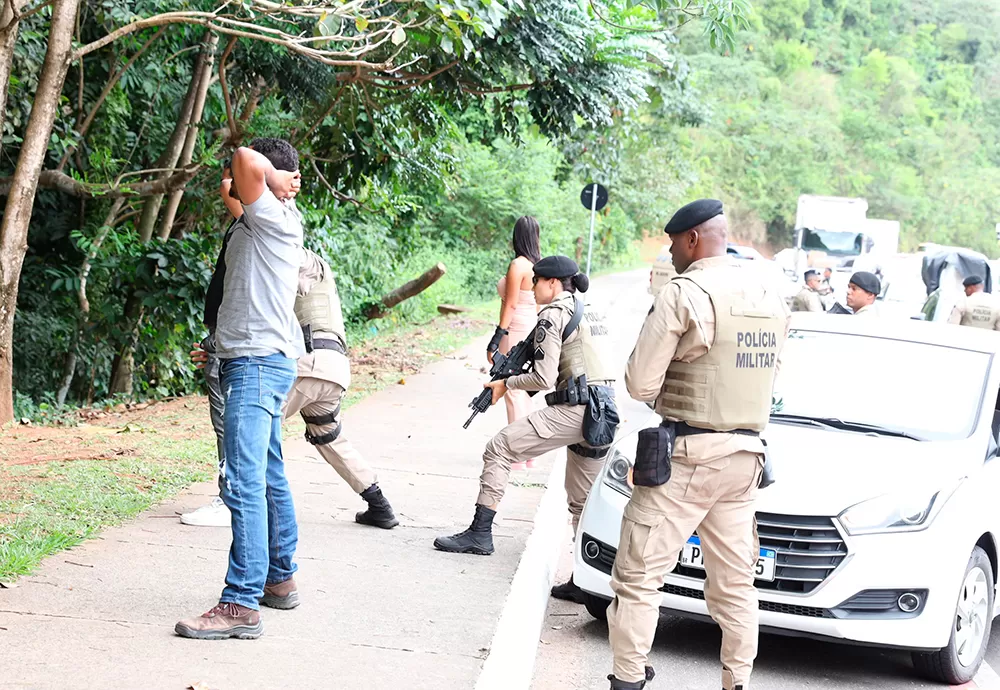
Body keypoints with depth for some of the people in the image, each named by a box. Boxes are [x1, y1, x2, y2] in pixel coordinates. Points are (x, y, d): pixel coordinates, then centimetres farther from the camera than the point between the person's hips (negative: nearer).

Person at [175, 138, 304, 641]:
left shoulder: (277, 217, -10)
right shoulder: (258, 224, 17)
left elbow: (246, 159, -24)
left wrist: (273, 175, -7)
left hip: (258, 363, -11)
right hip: (257, 363, 11)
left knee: (246, 484, -15)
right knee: (269, 479, 18)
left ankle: (242, 604, -19)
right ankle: (279, 577, 29)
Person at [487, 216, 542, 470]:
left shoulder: (518, 265, -15)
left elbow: (510, 306, -17)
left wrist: (495, 343, -14)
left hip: (515, 333, -8)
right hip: (533, 332, 8)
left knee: (514, 392, -3)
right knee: (525, 391, 16)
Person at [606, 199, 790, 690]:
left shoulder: (685, 293, -12)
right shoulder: (770, 299, 11)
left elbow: (640, 384, -13)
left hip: (688, 455, -7)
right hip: (746, 453, 7)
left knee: (638, 576, -2)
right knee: (734, 582, 14)